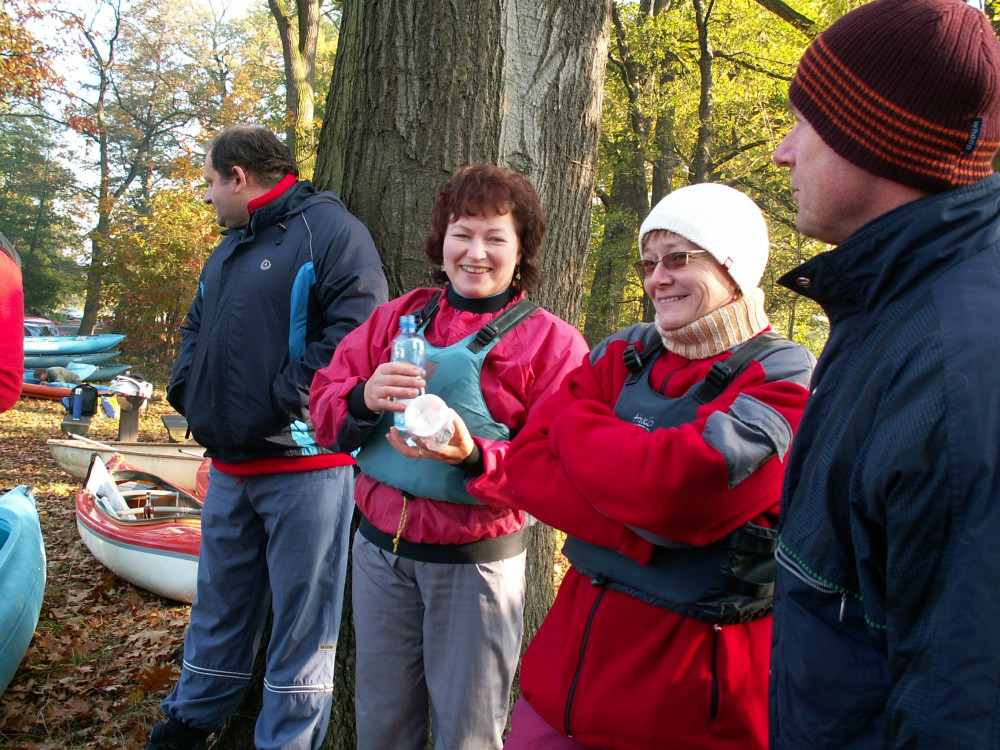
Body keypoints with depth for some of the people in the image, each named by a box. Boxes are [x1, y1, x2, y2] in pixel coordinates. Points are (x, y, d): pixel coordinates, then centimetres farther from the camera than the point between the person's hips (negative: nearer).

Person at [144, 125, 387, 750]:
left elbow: (354, 330, -20)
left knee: (301, 617, 3)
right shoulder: (230, 248, 20)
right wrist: (188, 390, 8)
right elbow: (196, 330, 27)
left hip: (304, 466, -8)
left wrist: (279, 403, -20)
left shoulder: (329, 229, -9)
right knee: (220, 605, 21)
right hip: (230, 465, 8)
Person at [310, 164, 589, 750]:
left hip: (477, 559, -3)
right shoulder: (399, 317, 7)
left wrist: (473, 456, -29)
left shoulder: (553, 343, -6)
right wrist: (364, 398, -19)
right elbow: (324, 403, 3)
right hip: (381, 547, 4)